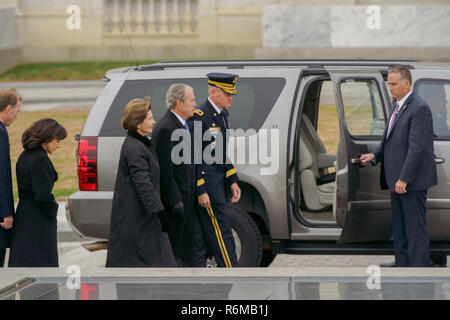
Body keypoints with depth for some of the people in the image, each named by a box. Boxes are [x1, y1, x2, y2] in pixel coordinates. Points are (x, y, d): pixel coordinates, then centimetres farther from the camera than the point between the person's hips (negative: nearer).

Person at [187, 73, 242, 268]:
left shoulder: (223, 115, 13)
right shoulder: (199, 117, -15)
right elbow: (194, 156, -16)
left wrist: (233, 182, 13)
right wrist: (201, 191, -18)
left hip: (220, 184, 9)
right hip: (207, 184, -9)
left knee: (204, 235, 10)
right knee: (221, 232, -8)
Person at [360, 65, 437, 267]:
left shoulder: (419, 109, -16)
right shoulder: (398, 107, 15)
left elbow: (417, 148, -21)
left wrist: (403, 179, -22)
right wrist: (375, 155, 8)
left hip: (412, 182, -10)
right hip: (398, 181, 10)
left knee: (416, 231, -6)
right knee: (399, 230, 13)